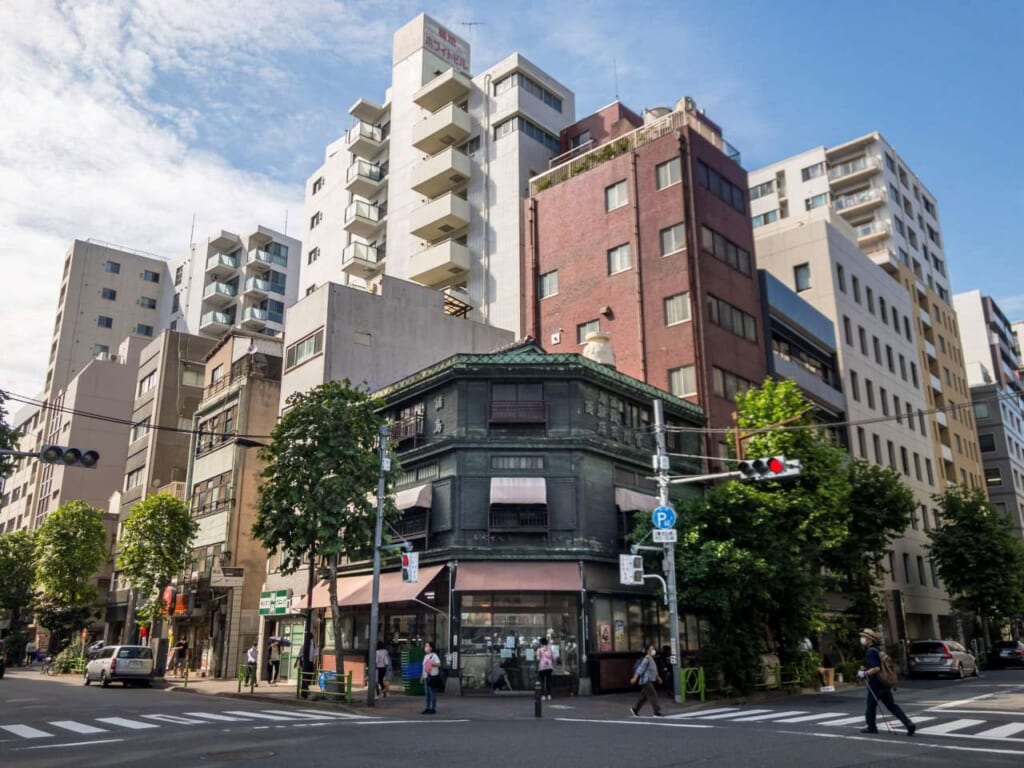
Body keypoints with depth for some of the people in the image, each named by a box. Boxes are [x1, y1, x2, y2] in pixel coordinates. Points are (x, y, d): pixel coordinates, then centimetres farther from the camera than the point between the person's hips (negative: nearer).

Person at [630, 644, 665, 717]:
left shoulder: (651, 659, 15)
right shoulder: (646, 659, -15)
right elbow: (640, 669, -21)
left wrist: (658, 677, 26)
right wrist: (635, 678, -25)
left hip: (649, 681, 10)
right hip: (646, 681, -10)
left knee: (644, 696, 13)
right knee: (653, 695, -9)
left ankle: (635, 709, 23)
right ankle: (657, 712, -7)